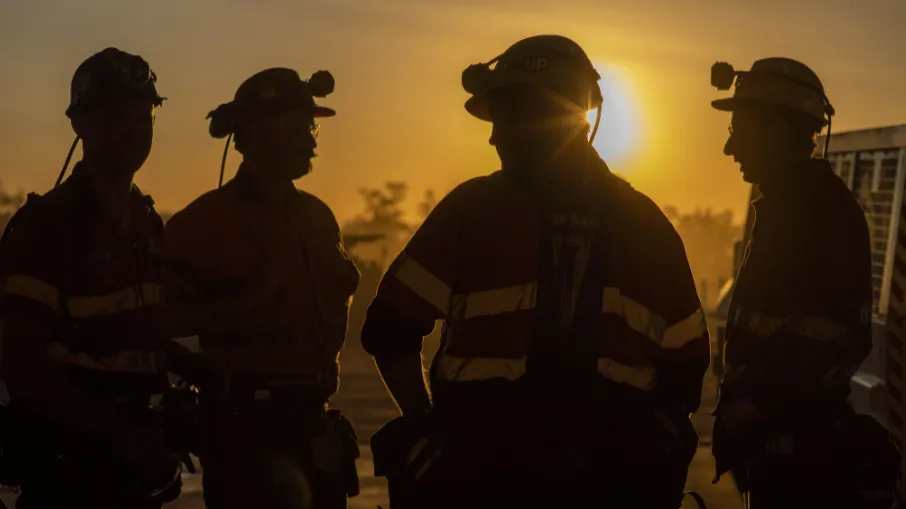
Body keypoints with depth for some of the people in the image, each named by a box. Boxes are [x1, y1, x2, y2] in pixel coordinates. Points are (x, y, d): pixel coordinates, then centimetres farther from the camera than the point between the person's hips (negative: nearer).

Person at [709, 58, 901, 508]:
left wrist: (755, 405, -21)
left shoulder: (816, 206, -15)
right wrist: (744, 403, 14)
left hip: (798, 445, -10)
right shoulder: (788, 204, 17)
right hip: (783, 439, 10)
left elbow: (838, 338, -23)